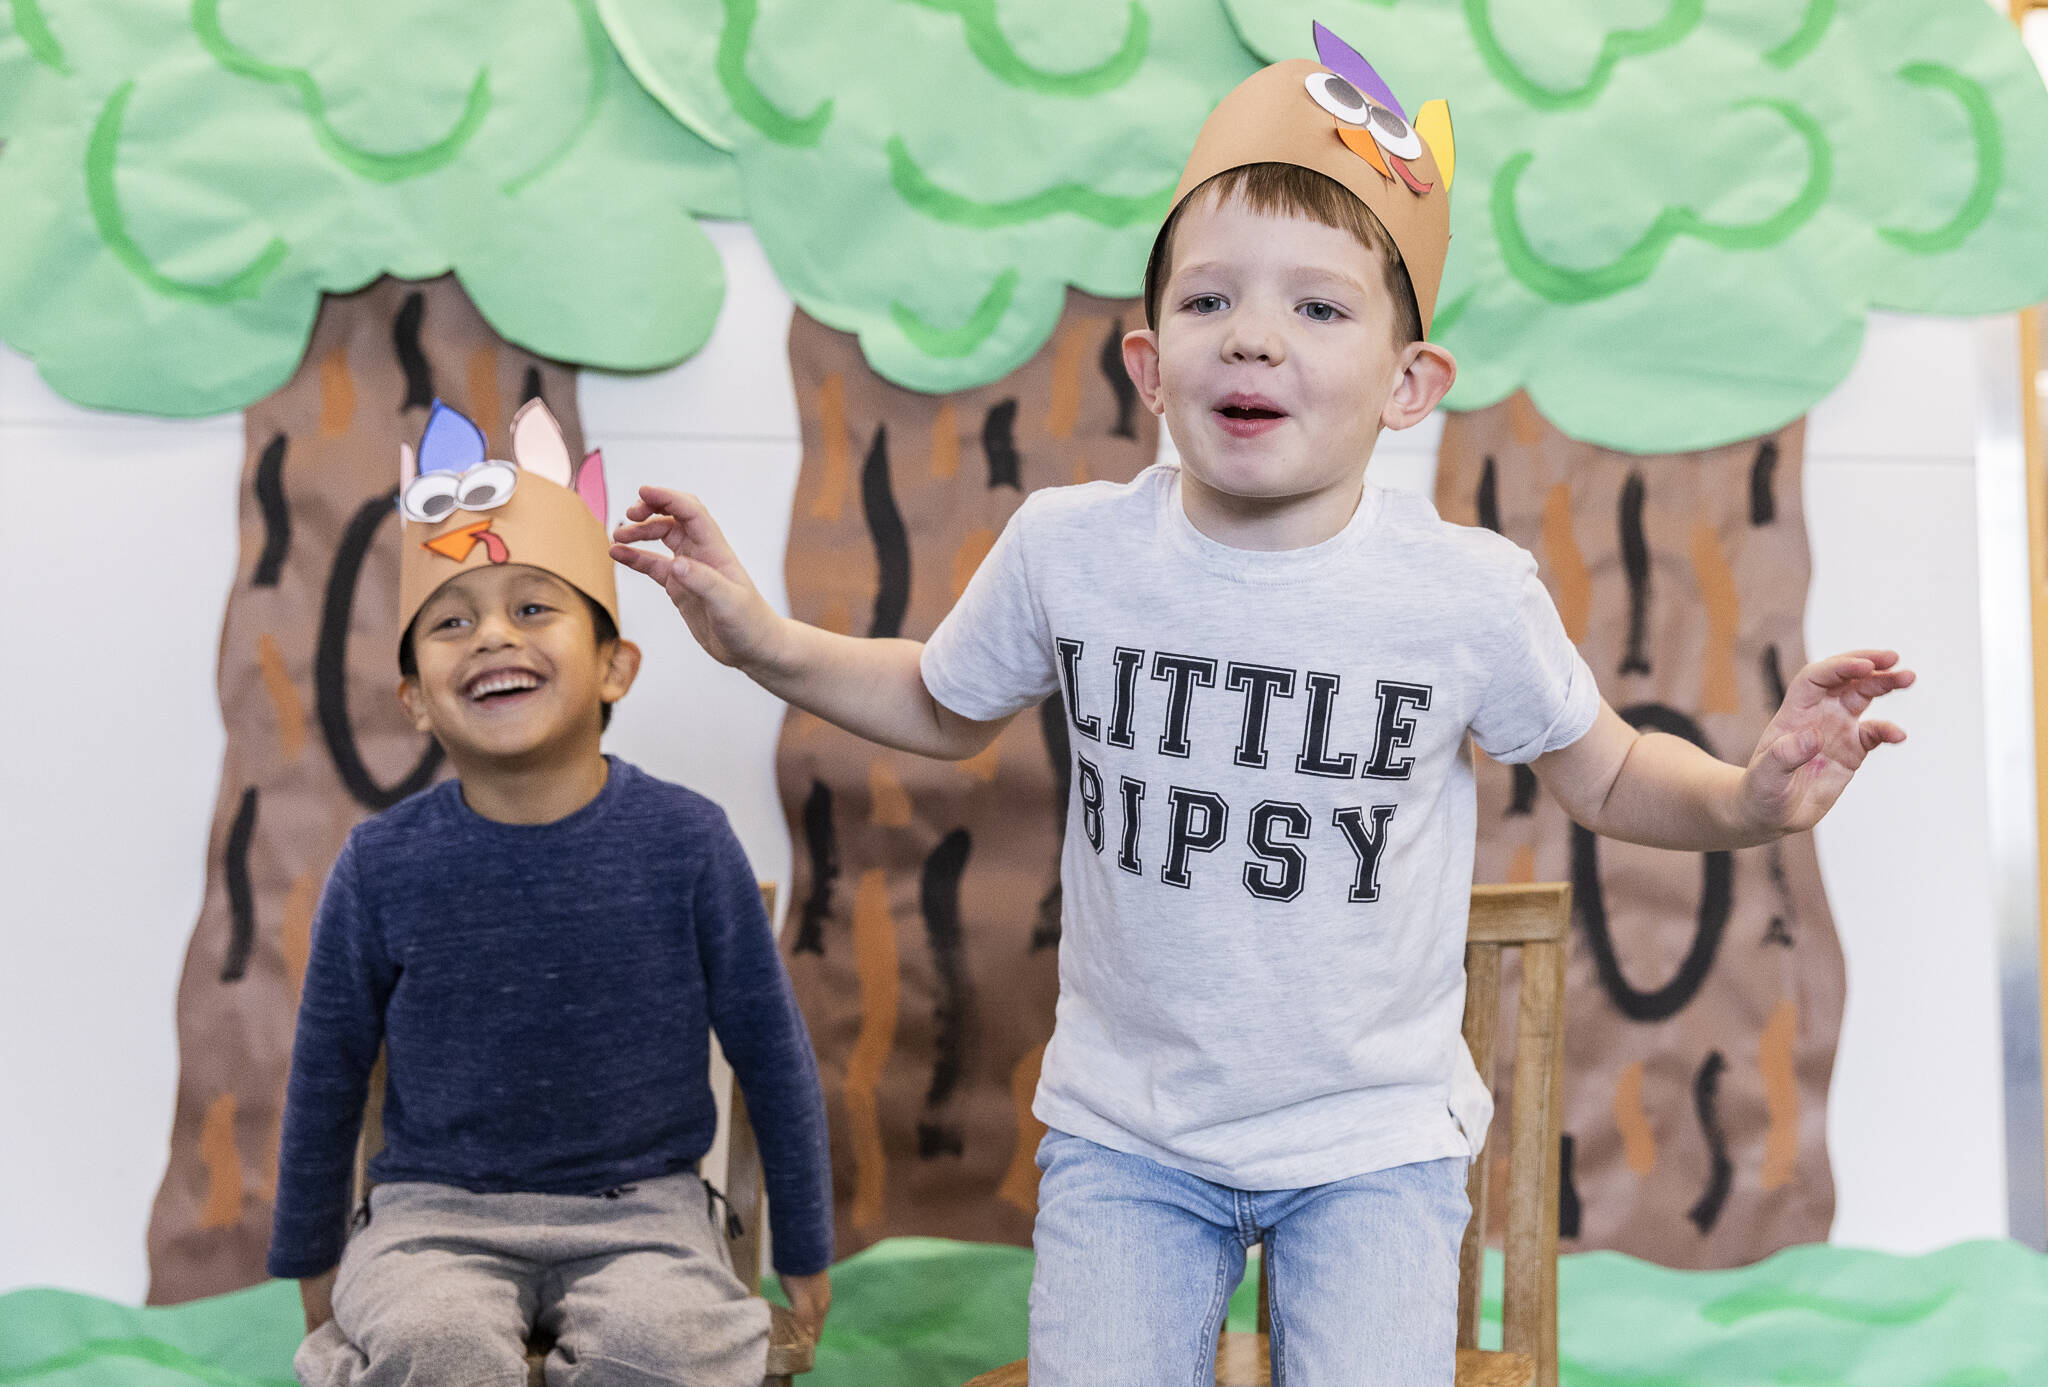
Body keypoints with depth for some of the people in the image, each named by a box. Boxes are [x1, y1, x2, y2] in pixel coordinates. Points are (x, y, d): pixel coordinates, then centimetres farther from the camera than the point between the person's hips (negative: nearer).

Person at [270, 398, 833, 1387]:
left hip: (642, 1208, 0)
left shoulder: (685, 841, -9)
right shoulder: (383, 865, -7)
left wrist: (804, 1257, 10)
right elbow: (327, 1073, 9)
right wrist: (313, 1263, 18)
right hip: (437, 1214, 1)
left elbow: (772, 1055, 3)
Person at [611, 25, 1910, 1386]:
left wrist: (1749, 799, -17)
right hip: (1125, 1132, 1)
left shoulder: (1471, 592, -13)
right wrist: (765, 642, -2)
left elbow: (1607, 776, 2)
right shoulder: (1067, 547, -10)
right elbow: (945, 709, 9)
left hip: (1376, 1136, 0)